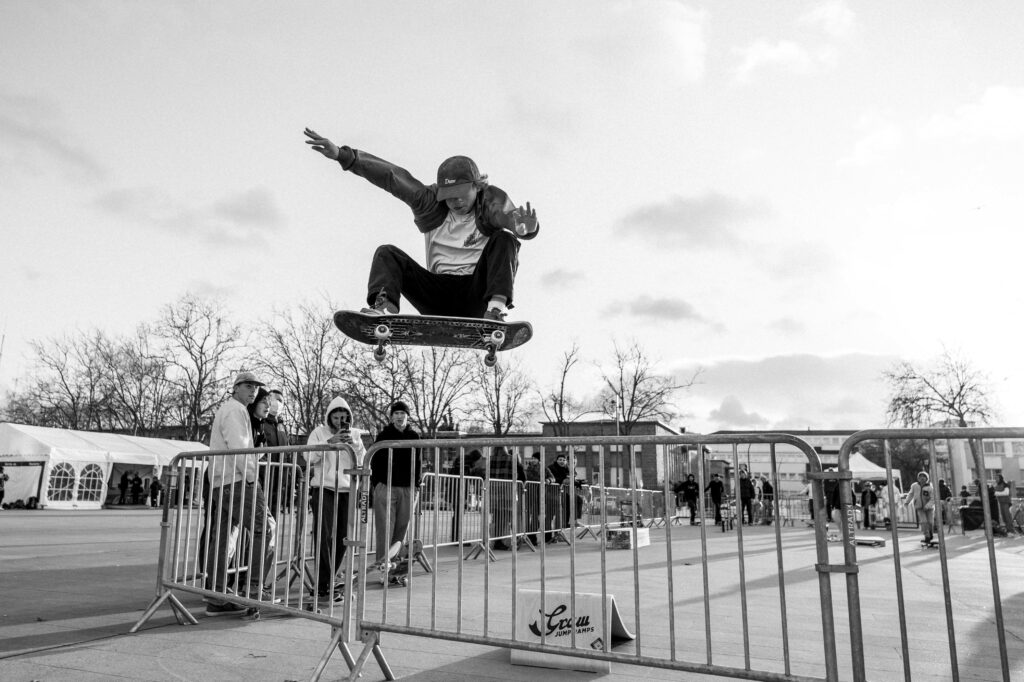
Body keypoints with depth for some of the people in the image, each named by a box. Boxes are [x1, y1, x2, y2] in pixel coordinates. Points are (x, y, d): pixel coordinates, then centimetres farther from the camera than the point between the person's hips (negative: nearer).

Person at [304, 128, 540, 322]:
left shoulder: (491, 201, -3)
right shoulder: (431, 202, 4)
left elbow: (510, 217, -24)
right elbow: (392, 176, -2)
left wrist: (526, 227, -50)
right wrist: (343, 155, -9)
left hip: (477, 294, -2)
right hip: (439, 293, 3)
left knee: (505, 240, -22)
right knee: (388, 254, -9)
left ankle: (496, 308, -38)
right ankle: (384, 306, -37)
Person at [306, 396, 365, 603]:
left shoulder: (354, 433, 12)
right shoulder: (319, 432, 3)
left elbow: (362, 461, 4)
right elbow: (309, 457, -9)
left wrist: (353, 444, -11)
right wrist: (330, 442, -18)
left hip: (346, 491, 4)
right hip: (324, 490, -3)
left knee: (341, 539, 5)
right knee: (325, 537, -9)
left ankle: (327, 583, 19)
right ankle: (324, 587, -4)